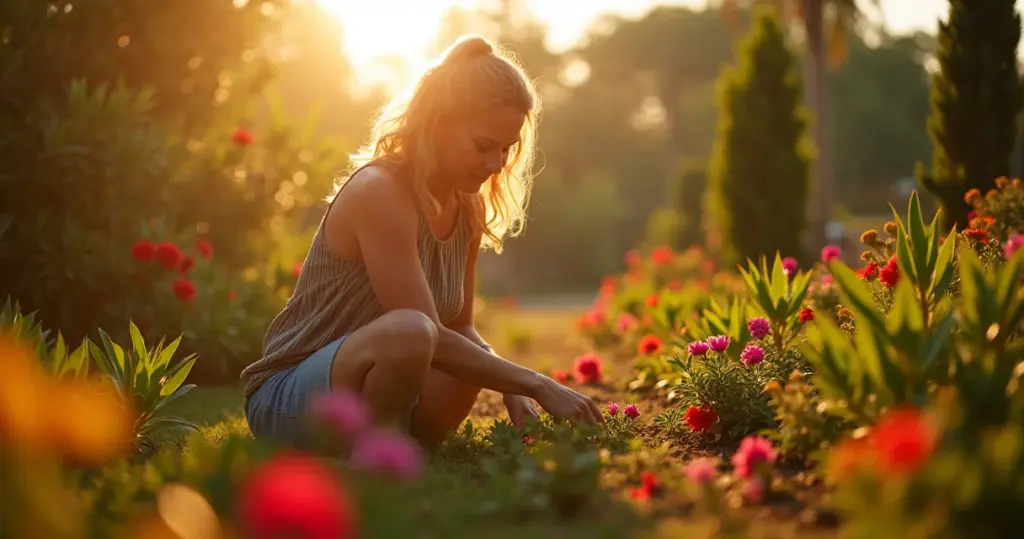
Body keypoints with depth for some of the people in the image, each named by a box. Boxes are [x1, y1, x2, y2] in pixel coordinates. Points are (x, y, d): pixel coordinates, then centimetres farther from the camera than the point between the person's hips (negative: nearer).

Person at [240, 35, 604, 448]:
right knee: (408, 332, -36)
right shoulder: (379, 192, -21)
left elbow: (459, 329, 9)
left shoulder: (468, 208, 4)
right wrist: (537, 385, -23)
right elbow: (430, 337, -25)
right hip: (286, 399, -8)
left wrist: (512, 390, -10)